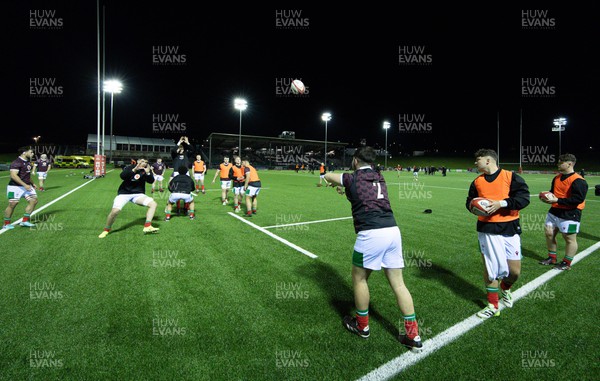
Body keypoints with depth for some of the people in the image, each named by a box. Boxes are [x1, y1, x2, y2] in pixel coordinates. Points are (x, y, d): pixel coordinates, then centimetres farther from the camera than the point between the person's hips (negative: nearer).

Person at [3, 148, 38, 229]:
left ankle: (25, 221, 8)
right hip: (15, 187, -9)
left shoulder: (28, 162, 12)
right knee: (12, 204, -2)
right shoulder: (17, 162, -17)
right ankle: (6, 224, 13)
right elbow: (13, 175, -24)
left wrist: (32, 183, 22)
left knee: (34, 200, 0)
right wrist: (25, 185, -27)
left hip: (27, 186, 9)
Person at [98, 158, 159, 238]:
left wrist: (148, 173, -31)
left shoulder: (147, 169, 0)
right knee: (115, 211, -23)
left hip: (138, 194, 3)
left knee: (153, 204, -18)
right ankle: (106, 230, 4)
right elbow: (122, 176, -27)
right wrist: (134, 170, -40)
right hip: (124, 193, -3)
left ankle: (147, 227, -14)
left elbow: (151, 181, -13)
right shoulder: (130, 167, -8)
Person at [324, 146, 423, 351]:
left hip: (370, 234, -6)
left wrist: (336, 183, 44)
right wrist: (346, 189, 53)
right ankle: (413, 336, 16)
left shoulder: (352, 178, 4)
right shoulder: (379, 178, 19)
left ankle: (362, 325, 31)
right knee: (398, 283, 11)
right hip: (393, 231, 6)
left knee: (359, 278, 15)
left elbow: (328, 176, 23)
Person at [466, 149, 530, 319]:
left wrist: (501, 203, -20)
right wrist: (472, 205, -4)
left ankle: (505, 288, 38)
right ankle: (493, 306, 19)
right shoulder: (477, 181, 9)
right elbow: (470, 200, 19)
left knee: (515, 271, 3)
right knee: (489, 267, 3)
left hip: (510, 228, -2)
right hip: (487, 229, 2)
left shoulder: (511, 177, -3)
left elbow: (524, 197, -10)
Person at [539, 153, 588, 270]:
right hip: (554, 211, 9)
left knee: (569, 238, 3)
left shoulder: (578, 181, -18)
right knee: (549, 233, 12)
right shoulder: (557, 178, 10)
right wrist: (548, 197, 0)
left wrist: (558, 200, -25)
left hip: (570, 214, -8)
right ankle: (552, 258, 29)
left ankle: (566, 263, 16)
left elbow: (578, 199, -24)